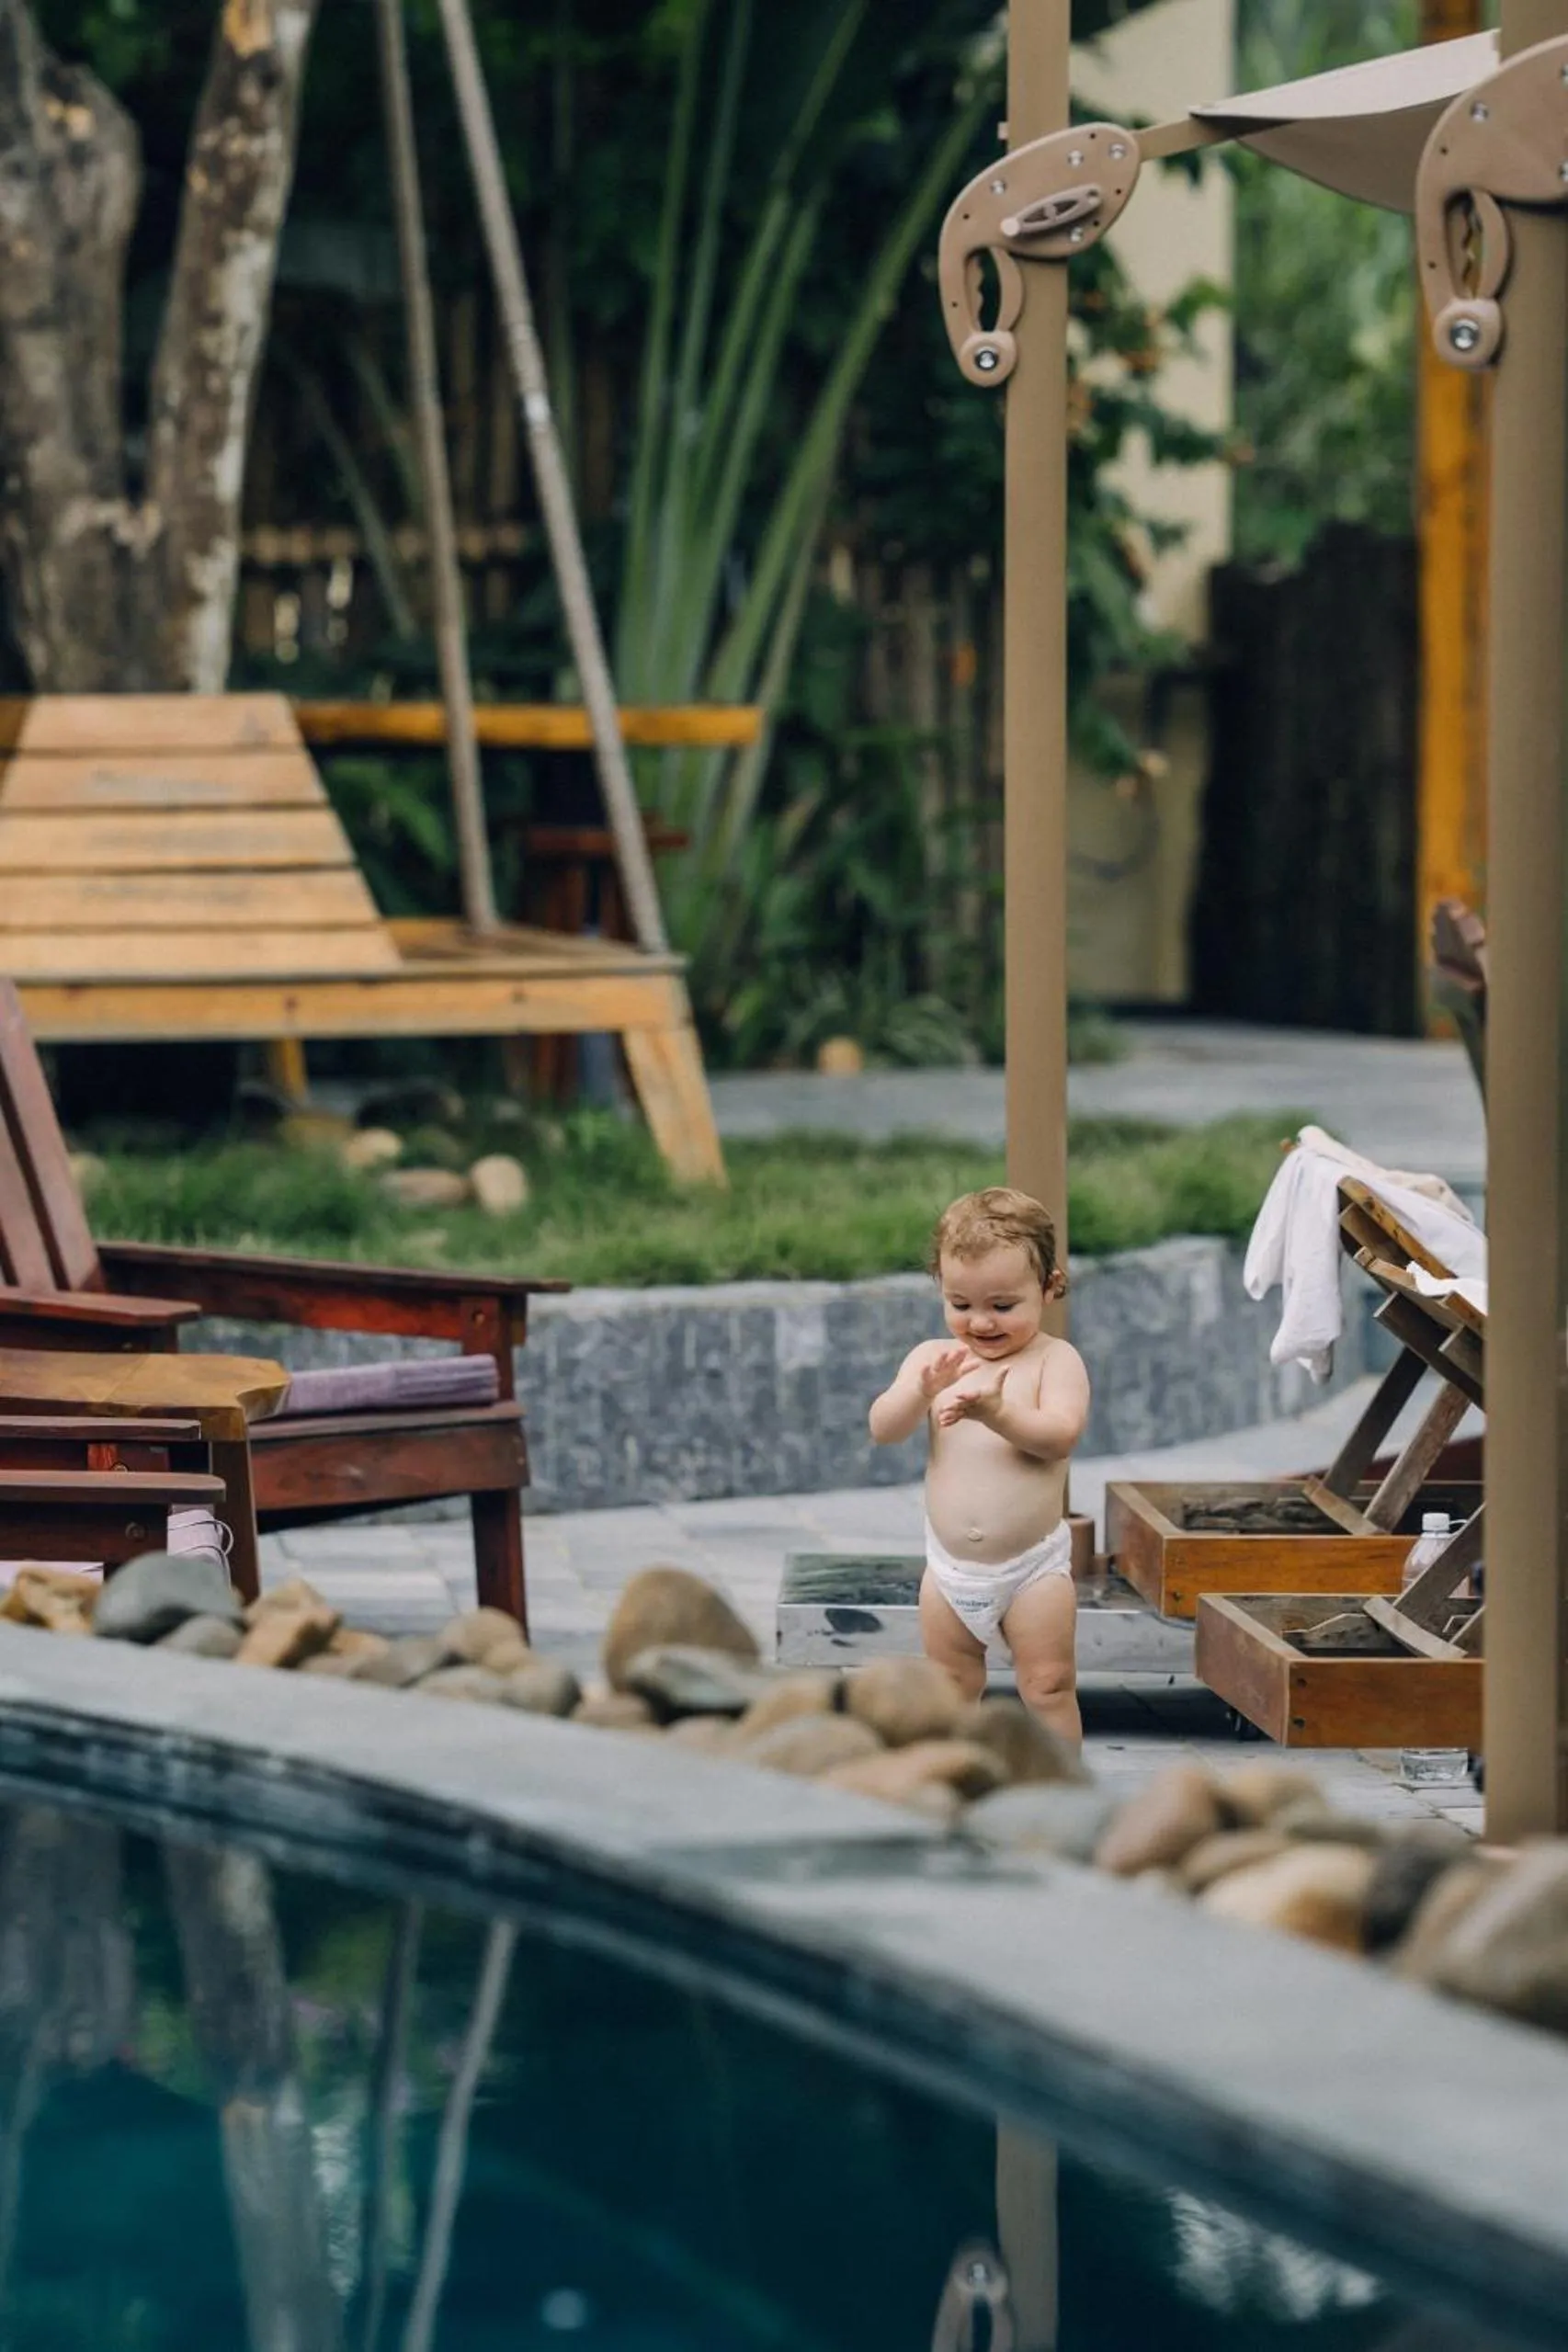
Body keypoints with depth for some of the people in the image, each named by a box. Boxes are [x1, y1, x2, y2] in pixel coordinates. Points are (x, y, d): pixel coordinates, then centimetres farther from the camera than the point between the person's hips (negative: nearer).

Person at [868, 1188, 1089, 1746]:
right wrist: (923, 1390, -28)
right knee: (950, 1693, 14)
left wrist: (997, 1412, -37)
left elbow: (1060, 1434, -21)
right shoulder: (932, 1358, 2)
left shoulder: (1055, 1359, -7)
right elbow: (883, 1429, -9)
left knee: (1049, 1688, 0)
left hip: (1033, 1567, -4)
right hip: (950, 1568, 4)